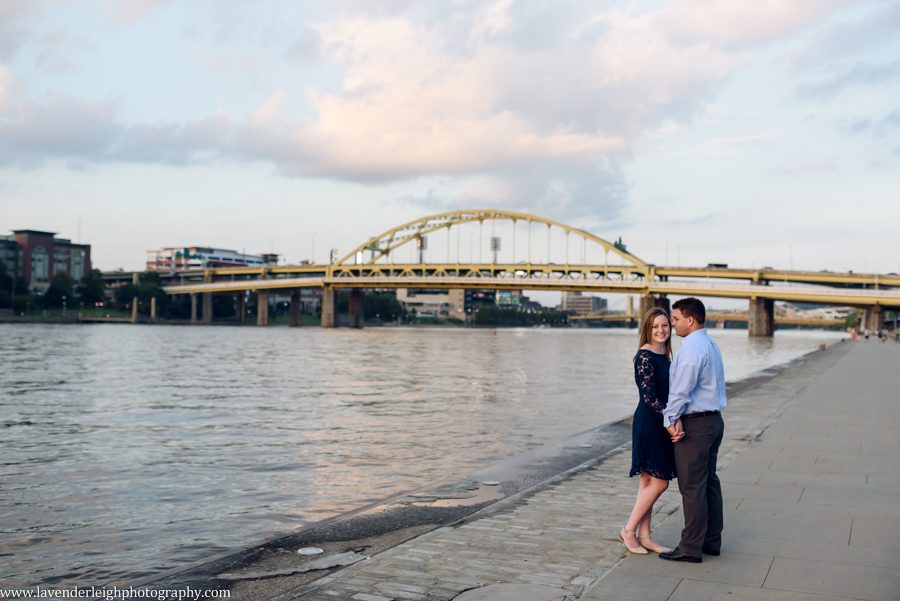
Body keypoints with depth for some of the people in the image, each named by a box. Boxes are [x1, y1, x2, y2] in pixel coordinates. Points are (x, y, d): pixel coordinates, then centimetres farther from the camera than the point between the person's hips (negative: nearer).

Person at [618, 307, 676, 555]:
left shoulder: (664, 355, 13)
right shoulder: (645, 356, -15)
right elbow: (648, 395, -19)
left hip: (659, 423, 9)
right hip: (649, 423, -9)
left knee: (649, 482, 12)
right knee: (658, 482, -5)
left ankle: (644, 536, 19)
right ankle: (629, 530, 6)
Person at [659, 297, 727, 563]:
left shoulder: (692, 349, -19)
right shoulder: (711, 345, 14)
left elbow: (680, 391, -20)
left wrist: (671, 421, -8)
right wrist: (677, 418, 9)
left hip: (695, 424, -10)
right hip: (714, 420, 10)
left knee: (692, 486, -4)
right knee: (709, 482, 15)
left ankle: (691, 547, 2)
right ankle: (712, 540, 23)